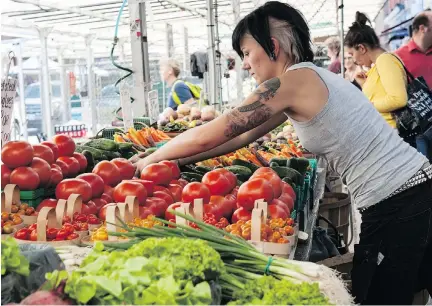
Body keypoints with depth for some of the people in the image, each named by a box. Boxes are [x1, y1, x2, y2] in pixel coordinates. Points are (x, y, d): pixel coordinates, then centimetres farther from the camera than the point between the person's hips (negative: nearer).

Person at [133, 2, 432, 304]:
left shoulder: (293, 81, -16)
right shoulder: (310, 78, 13)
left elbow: (206, 137, -13)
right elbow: (243, 136, 16)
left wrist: (149, 161, 2)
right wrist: (174, 162, 15)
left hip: (396, 204, -9)